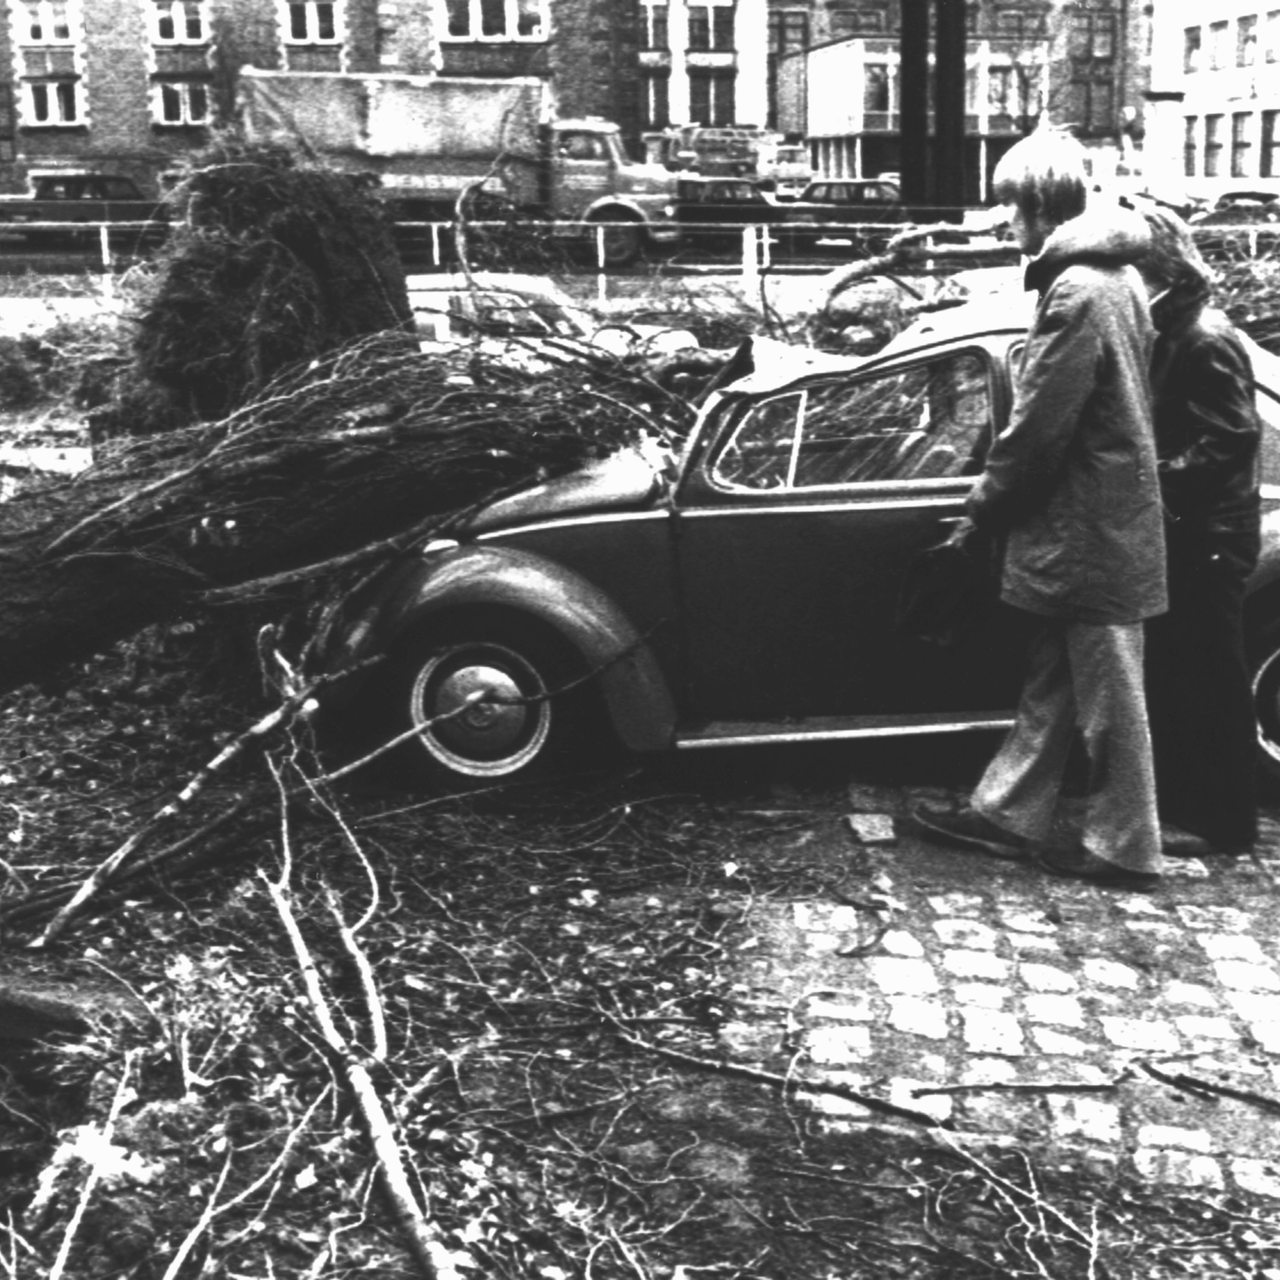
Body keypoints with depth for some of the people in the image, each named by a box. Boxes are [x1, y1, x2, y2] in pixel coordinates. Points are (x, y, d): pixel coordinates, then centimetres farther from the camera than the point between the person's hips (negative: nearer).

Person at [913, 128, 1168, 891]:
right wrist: (1001, 498, 17)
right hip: (1101, 518, 10)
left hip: (1089, 529, -10)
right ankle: (1011, 814, 26)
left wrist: (984, 507, -6)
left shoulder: (1078, 292, -20)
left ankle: (1125, 849, 14)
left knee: (1107, 696, 2)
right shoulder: (1115, 275, 11)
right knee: (1051, 684, 15)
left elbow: (1040, 426, -19)